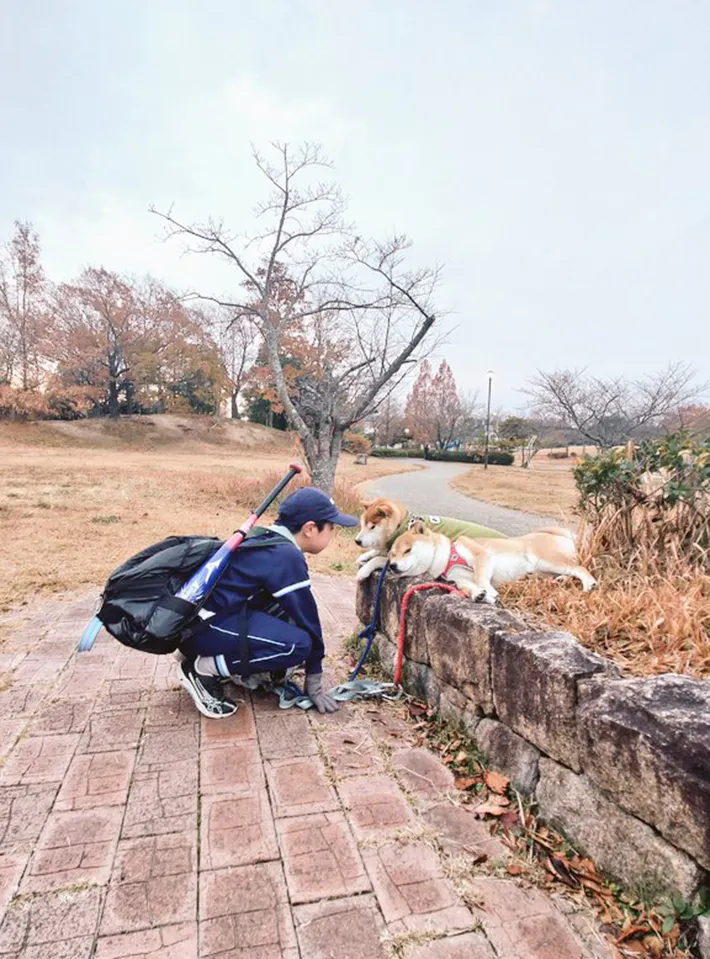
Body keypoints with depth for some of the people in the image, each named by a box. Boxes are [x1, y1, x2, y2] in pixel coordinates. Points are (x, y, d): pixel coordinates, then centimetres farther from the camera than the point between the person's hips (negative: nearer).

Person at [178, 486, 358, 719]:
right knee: (297, 644, -21)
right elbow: (306, 616, -12)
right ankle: (203, 669, -7)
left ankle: (240, 668, 10)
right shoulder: (286, 556, -18)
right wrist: (314, 681, -2)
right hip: (203, 625, -10)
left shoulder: (268, 541, 11)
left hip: (214, 612, 10)